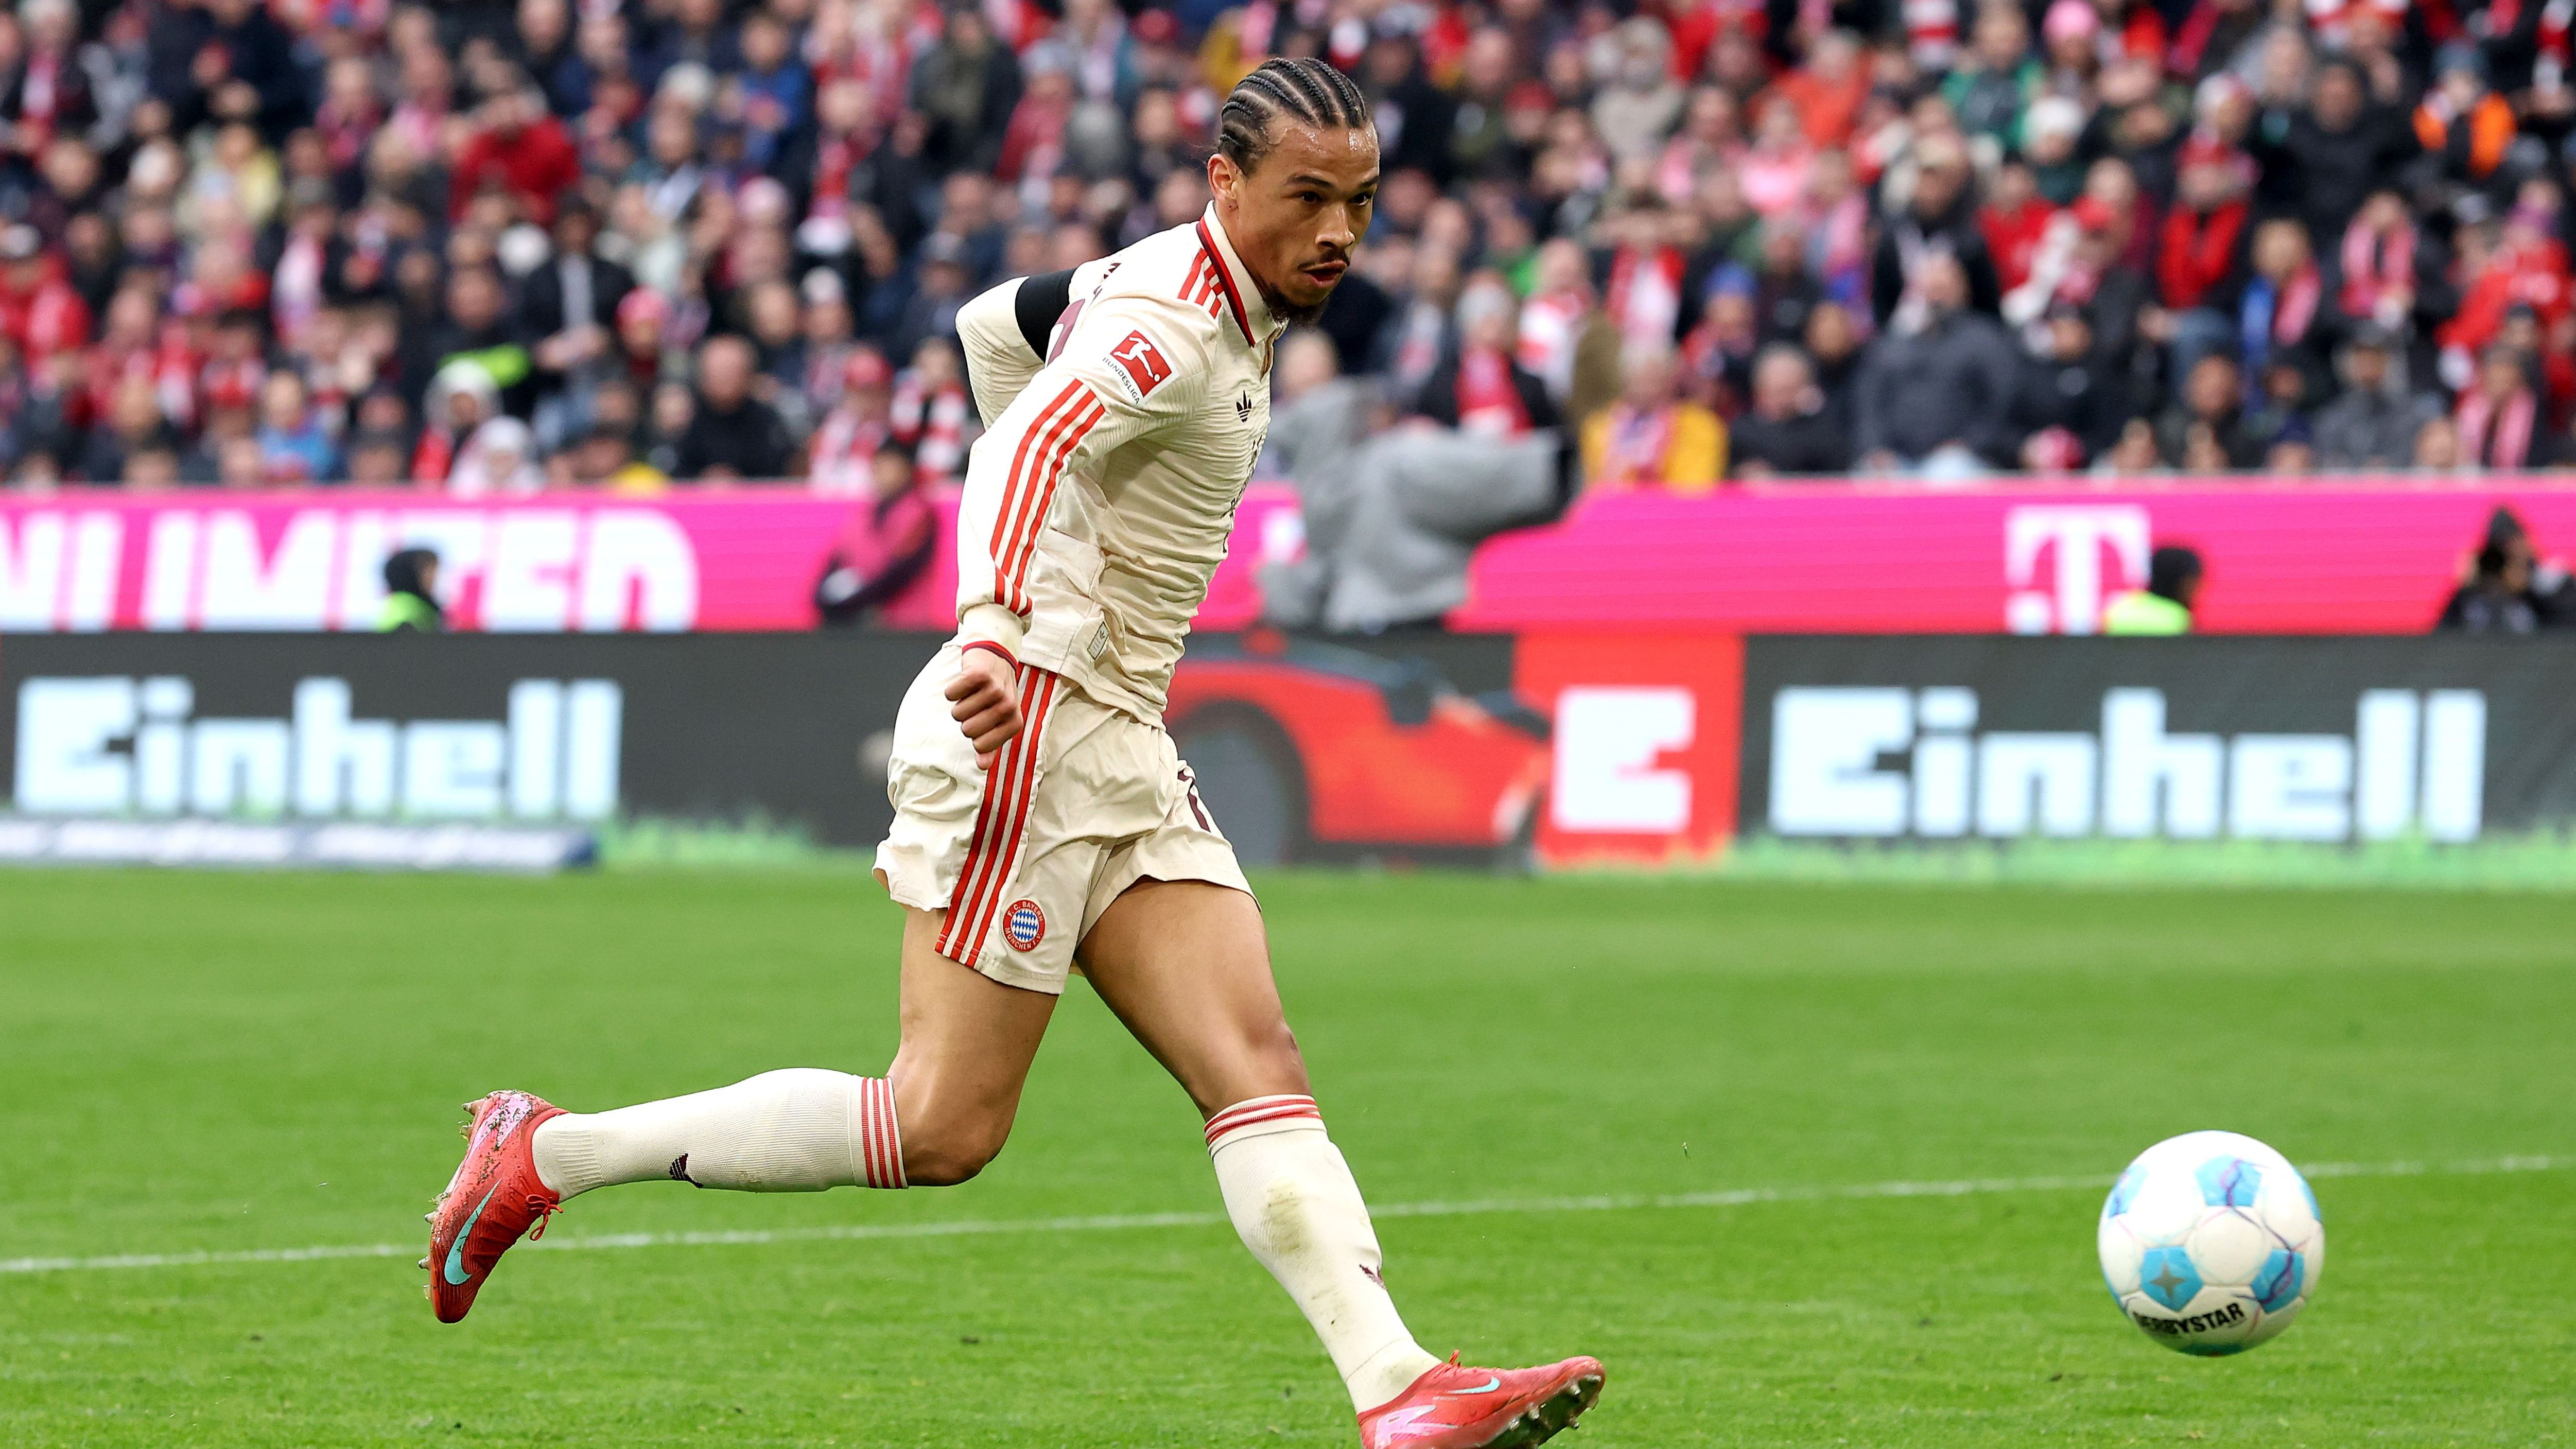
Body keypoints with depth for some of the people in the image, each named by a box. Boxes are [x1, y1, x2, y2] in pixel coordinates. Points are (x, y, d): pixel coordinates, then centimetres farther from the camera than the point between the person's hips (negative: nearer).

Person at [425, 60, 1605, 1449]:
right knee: (944, 1127, -9)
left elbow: (997, 319, 31)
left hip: (1115, 748, 10)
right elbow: (1035, 443, -31)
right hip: (1030, 722, -10)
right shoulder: (1175, 324, -15)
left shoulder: (1196, 296, 16)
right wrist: (999, 630, -47)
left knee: (1256, 1064, -4)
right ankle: (550, 1152, 0)